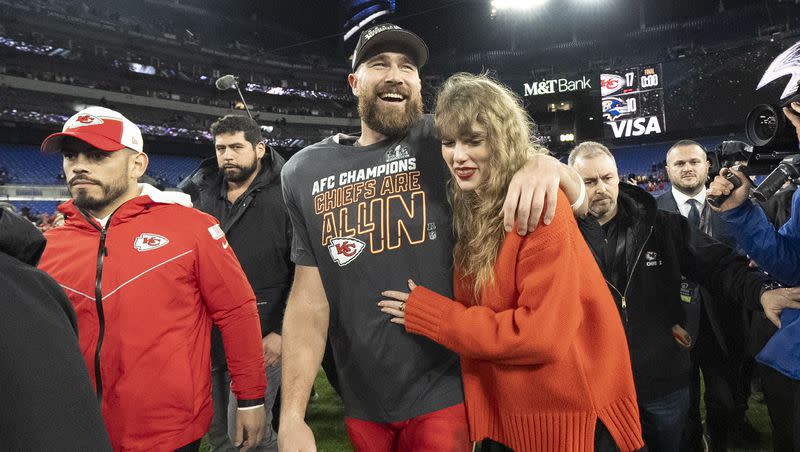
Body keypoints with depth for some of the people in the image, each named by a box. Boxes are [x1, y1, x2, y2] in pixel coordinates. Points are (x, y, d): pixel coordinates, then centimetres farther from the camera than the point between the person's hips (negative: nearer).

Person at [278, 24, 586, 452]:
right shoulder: (306, 173, 0)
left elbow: (576, 198, -2)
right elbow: (308, 297, 0)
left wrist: (544, 165, -25)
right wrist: (291, 416, -6)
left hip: (443, 393, -3)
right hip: (362, 404, 4)